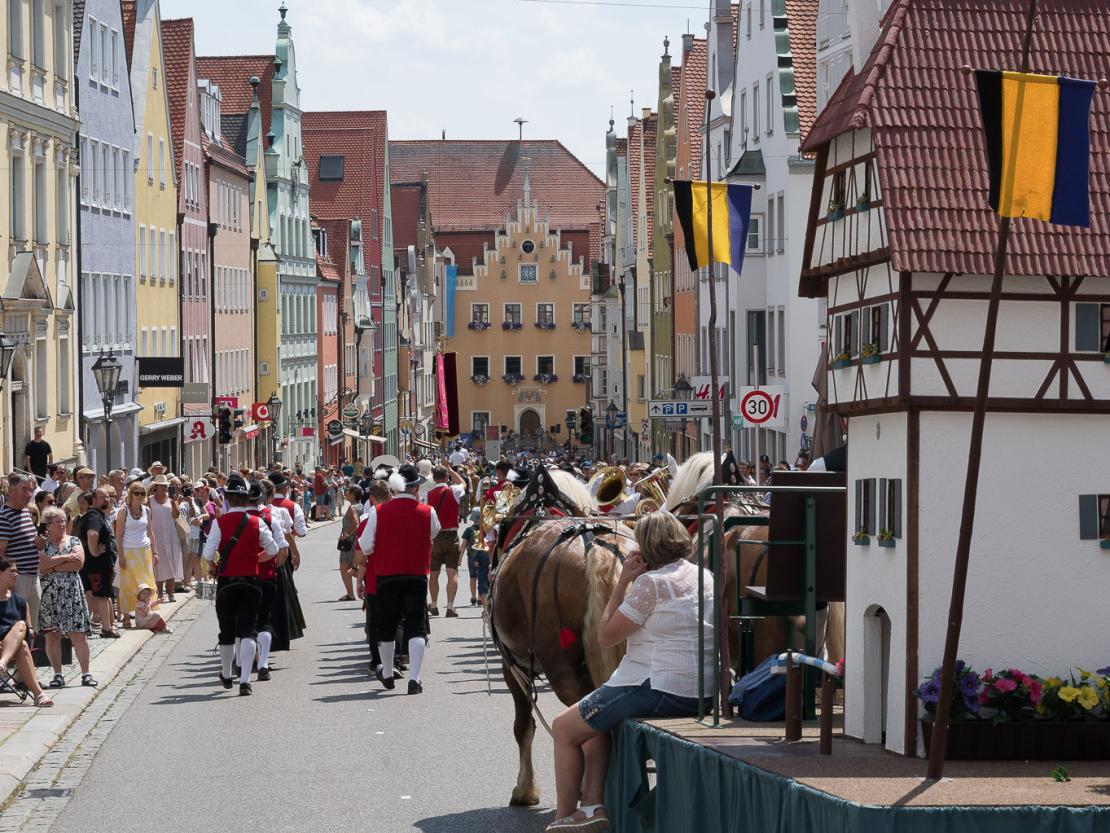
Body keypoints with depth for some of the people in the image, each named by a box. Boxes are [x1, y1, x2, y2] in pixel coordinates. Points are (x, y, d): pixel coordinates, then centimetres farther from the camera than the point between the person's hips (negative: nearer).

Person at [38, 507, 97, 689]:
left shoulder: (74, 541, 9)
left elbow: (79, 563, -7)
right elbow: (42, 564, -12)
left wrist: (52, 566, -8)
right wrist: (64, 558, -11)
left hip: (71, 592, 0)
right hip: (49, 593, 0)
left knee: (78, 634, -3)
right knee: (52, 635, 0)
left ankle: (86, 673, 0)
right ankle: (58, 675, 6)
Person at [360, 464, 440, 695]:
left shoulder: (379, 512, -8)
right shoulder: (427, 512, -6)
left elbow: (365, 546, -3)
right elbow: (434, 534, 15)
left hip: (387, 576, 1)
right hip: (417, 576, 0)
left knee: (386, 626, 16)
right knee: (416, 626, 2)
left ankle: (387, 675, 32)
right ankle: (414, 678, -10)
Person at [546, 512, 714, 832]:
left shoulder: (651, 583, -16)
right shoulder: (705, 577, 11)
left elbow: (606, 636, -9)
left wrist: (623, 581, -5)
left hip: (662, 691, -9)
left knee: (565, 727, 6)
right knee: (595, 720, 27)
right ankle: (592, 804, 15)